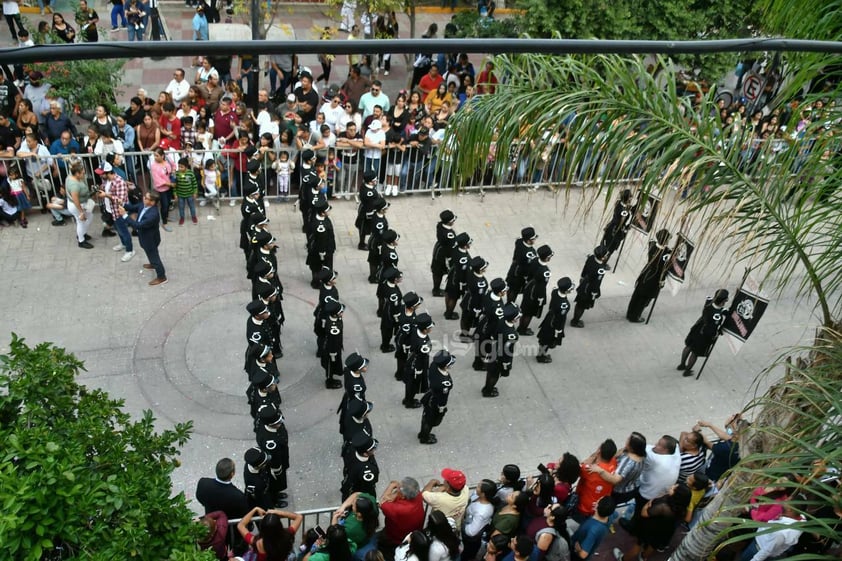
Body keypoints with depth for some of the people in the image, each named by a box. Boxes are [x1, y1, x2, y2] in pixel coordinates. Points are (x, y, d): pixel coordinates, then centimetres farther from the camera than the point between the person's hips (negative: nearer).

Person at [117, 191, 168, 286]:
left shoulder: (153, 215, -40)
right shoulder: (144, 205, -14)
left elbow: (138, 225, -38)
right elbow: (133, 207, 1)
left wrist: (125, 215, -37)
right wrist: (122, 205, -19)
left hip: (150, 239, -9)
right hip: (146, 237, 9)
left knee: (153, 256, 10)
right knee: (151, 254, 33)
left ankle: (162, 277, 28)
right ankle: (153, 264, 61)